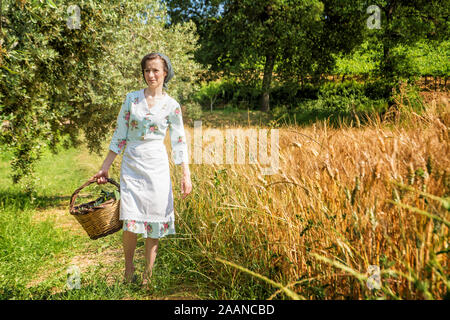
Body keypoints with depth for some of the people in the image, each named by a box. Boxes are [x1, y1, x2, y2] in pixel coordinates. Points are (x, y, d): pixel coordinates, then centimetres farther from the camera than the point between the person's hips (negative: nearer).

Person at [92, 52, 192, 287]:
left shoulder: (172, 106, 2)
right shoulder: (131, 99, 5)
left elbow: (179, 143, 4)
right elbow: (119, 136, 7)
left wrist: (186, 175, -3)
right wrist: (105, 168, 6)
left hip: (157, 166, 0)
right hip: (131, 164, 1)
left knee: (155, 219, 3)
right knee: (131, 222, -5)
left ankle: (148, 274, 18)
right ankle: (128, 269, 18)